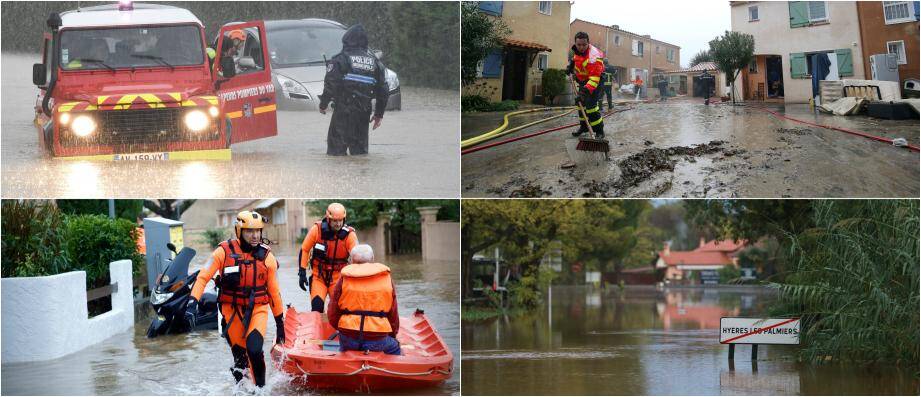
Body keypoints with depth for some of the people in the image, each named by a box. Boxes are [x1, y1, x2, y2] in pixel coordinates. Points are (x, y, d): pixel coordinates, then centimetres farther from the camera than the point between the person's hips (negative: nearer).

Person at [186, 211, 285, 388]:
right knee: (240, 357, 4)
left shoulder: (267, 257, -3)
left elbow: (274, 291, 6)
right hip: (232, 311, 0)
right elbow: (203, 277, -10)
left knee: (254, 350, -22)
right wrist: (193, 302, -25)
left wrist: (280, 322, 10)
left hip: (257, 309, 0)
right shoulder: (224, 252, -8)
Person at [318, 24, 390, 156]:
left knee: (336, 145, -3)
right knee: (360, 147, 14)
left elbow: (330, 85, -10)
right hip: (364, 112, 5)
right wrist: (379, 114, 22)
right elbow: (384, 90, 16)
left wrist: (323, 104, 2)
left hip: (343, 110, -5)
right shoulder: (374, 62, 14)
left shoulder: (341, 59, -2)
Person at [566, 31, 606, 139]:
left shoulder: (593, 56, -35)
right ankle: (584, 126, 33)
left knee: (590, 104, -20)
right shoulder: (577, 50, -9)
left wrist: (587, 90, -49)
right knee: (581, 102, 16)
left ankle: (599, 131, -14)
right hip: (583, 79, 8)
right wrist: (571, 66, 9)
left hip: (595, 80, -8)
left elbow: (594, 77, -40)